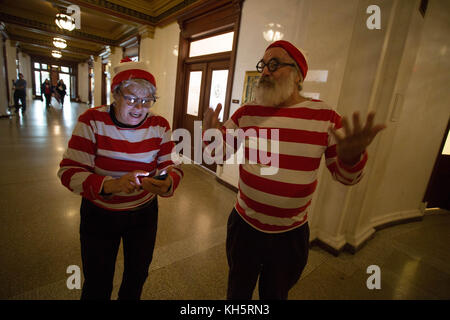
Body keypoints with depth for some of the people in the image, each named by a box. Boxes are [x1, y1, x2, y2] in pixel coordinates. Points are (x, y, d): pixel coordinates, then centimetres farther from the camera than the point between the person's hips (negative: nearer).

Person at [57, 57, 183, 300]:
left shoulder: (159, 126, -10)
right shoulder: (92, 121, -16)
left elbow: (172, 167, -10)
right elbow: (68, 171, -19)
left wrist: (168, 183, -34)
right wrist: (111, 185, -37)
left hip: (144, 213, 3)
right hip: (99, 215, -2)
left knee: (137, 275, 25)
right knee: (97, 285, 17)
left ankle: (129, 297, 57)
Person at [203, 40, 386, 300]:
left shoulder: (325, 116, -10)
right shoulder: (246, 113, -6)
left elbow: (345, 175, -5)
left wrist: (351, 156, -28)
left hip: (292, 235, 0)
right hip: (244, 225, 1)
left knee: (275, 295, 27)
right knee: (238, 291, 26)